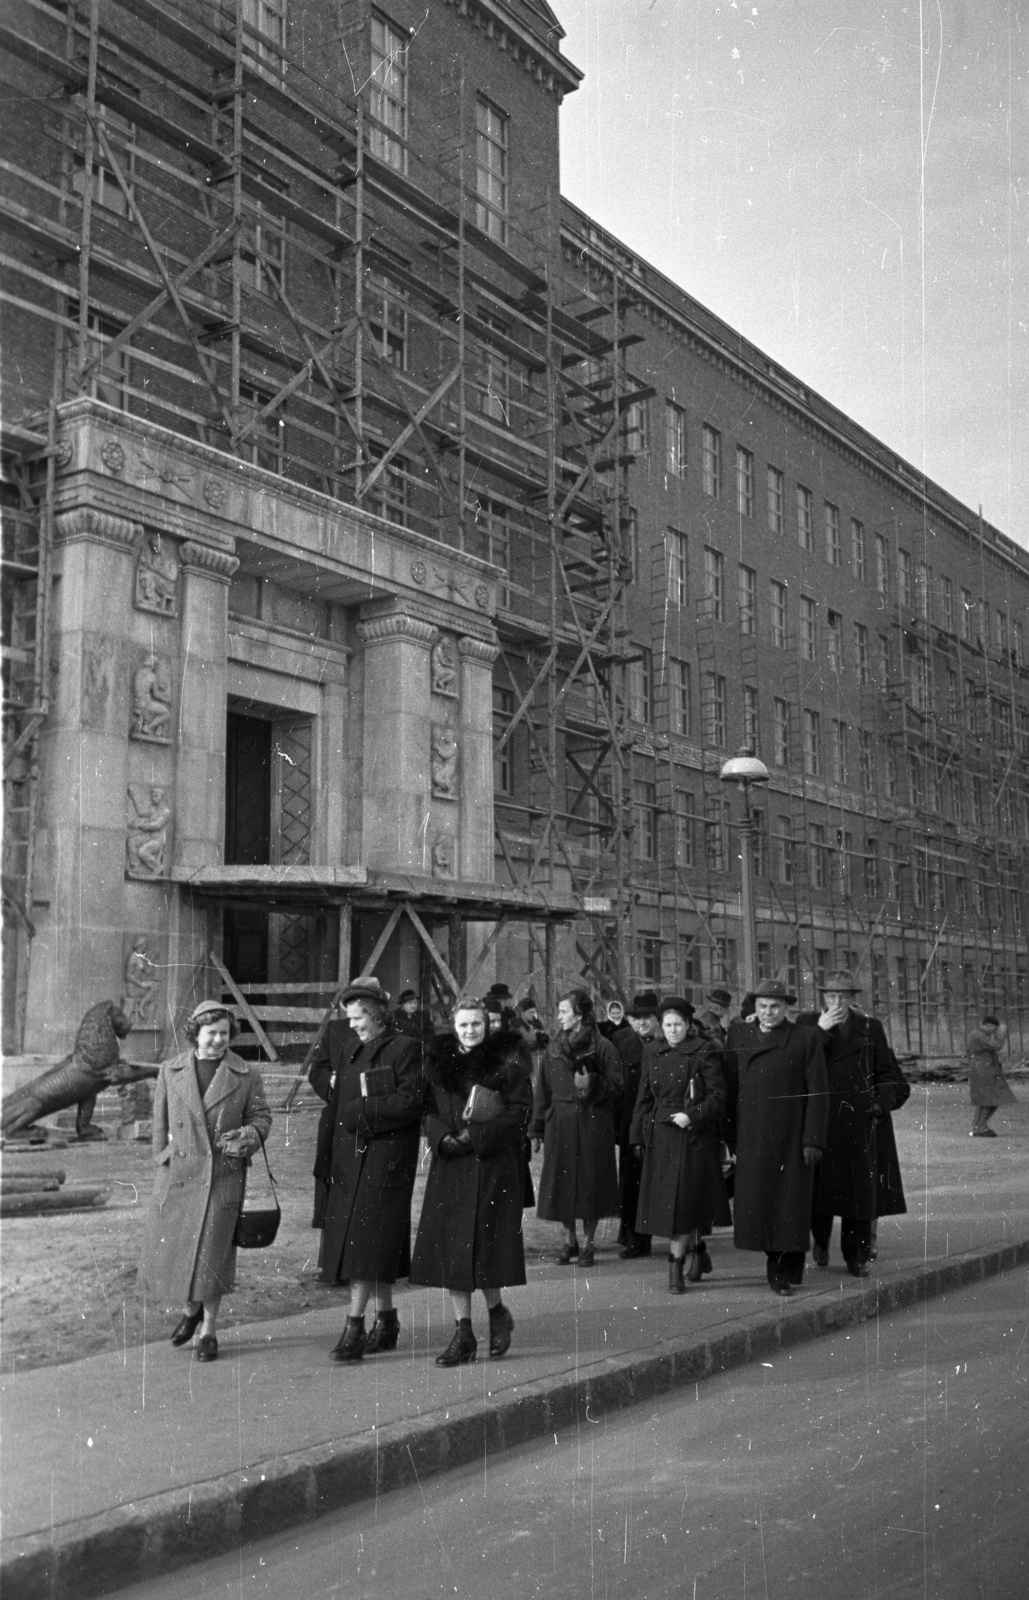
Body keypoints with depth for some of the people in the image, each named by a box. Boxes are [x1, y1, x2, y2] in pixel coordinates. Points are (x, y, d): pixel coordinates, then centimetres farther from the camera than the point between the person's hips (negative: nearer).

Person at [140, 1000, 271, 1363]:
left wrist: (250, 1135, -14)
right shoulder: (171, 1071, 5)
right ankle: (191, 1308, 36)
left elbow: (261, 1116, 6)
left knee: (212, 1251, -2)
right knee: (168, 1248, 7)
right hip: (178, 1173, 2)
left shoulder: (245, 1075, 1)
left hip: (222, 1175, -2)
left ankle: (208, 1331, 15)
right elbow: (161, 1120, 10)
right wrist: (163, 1160, 4)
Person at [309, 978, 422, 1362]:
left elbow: (410, 1102, -16)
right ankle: (386, 1322, 24)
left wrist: (360, 1108, -14)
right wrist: (339, 1091, 2)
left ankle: (355, 1327, -5)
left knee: (368, 1241, -8)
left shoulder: (405, 1048, -9)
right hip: (348, 1156, 7)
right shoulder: (342, 1038, 12)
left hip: (386, 1157, -7)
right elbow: (318, 1073, 22)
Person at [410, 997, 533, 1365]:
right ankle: (463, 1333, 10)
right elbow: (427, 1109, 9)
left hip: (493, 1165, -4)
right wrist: (443, 1138, -10)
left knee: (484, 1243, -5)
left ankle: (497, 1311, 22)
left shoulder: (507, 1060, -3)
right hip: (449, 1166, 4)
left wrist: (475, 1137, -15)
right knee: (450, 1248, 2)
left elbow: (520, 1111, -8)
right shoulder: (438, 1061, 9)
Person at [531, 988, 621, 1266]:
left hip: (592, 1123, -4)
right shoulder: (554, 1049, 9)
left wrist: (592, 1084, -22)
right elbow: (543, 1090, 9)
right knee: (562, 1182, 5)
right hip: (559, 1124, 4)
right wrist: (537, 1129, 6)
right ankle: (569, 1241, 21)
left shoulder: (602, 1048, -3)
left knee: (590, 1182, 0)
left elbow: (615, 1086, -4)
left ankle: (587, 1243, 14)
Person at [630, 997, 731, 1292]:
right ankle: (698, 1252, 30)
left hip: (693, 1136, -5)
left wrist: (692, 1116, -20)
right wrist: (638, 1135, 10)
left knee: (684, 1200, -7)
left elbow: (717, 1095, -8)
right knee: (665, 1200, 10)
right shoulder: (652, 1053, 9)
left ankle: (676, 1265, 0)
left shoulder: (704, 1052, -6)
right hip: (660, 1137, 5)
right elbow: (644, 1097, 13)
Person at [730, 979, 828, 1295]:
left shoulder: (807, 1038, -2)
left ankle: (785, 1273, 13)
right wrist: (731, 1136, 5)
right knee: (755, 1201, 6)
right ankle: (778, 1262, 23)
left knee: (789, 1204, 1)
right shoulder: (739, 1035, 8)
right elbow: (731, 1086, 10)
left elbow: (818, 1092, -4)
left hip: (791, 1137, -3)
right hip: (752, 1137, 3)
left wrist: (813, 1139, -10)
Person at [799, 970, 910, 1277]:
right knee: (818, 1184, -1)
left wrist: (882, 1103, 0)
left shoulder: (870, 1028, 9)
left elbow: (887, 1073, 12)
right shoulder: (807, 1023, 6)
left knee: (858, 1187, 1)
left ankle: (857, 1257, 10)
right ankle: (820, 1240, 24)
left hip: (857, 1119, 1)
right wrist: (821, 1030, -13)